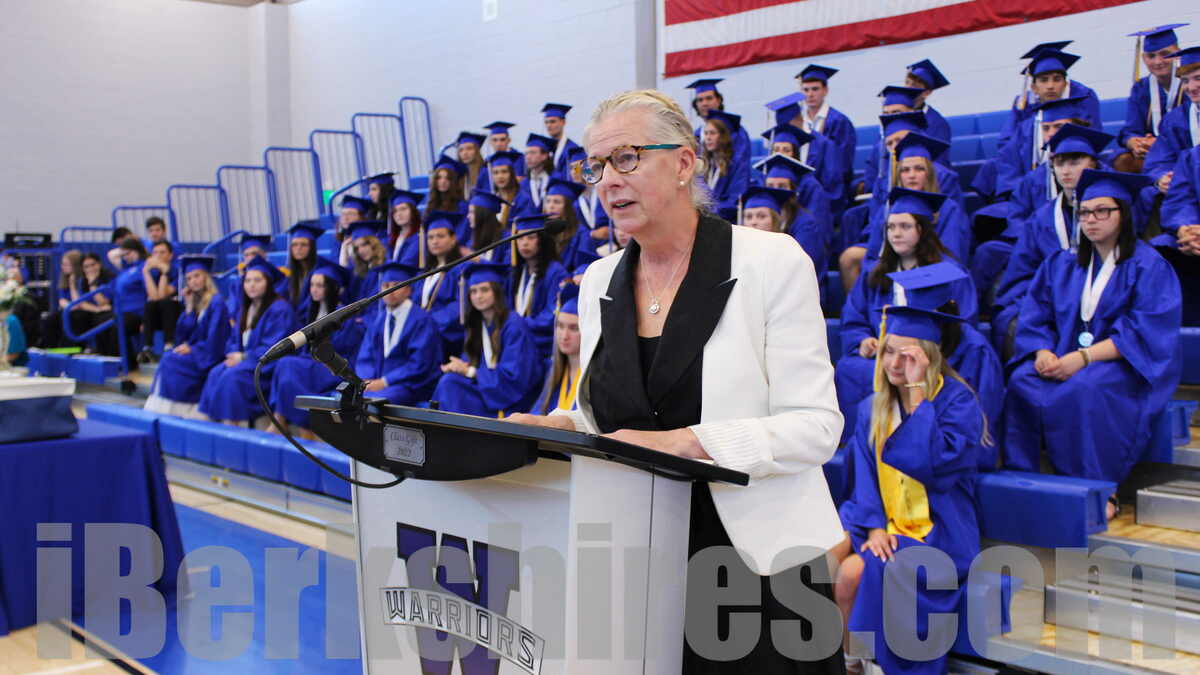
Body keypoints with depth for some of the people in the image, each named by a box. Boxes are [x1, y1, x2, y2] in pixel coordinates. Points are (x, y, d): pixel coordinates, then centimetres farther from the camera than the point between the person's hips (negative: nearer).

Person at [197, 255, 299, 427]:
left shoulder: (279, 309, -12)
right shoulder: (247, 308, 16)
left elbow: (274, 348, -17)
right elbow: (234, 339, 18)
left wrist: (244, 357, -16)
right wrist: (234, 354, -5)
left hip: (269, 366, -8)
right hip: (245, 359, 8)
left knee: (232, 376, -30)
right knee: (216, 373, -19)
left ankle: (231, 424, -29)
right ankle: (210, 420, -22)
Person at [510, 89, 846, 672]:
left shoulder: (773, 261, -9)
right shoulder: (599, 281, 9)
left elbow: (815, 426, -14)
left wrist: (682, 441, -25)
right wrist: (562, 426, -8)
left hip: (759, 556, -4)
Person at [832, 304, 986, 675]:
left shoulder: (958, 402, -9)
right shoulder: (873, 407, 9)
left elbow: (935, 464, -24)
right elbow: (865, 473, 6)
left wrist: (917, 394, -21)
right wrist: (874, 525, -11)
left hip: (934, 530, -5)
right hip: (881, 516, 5)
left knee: (854, 572, -28)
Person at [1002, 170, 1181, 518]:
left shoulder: (1149, 266, -1)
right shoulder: (1061, 264, 15)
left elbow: (1145, 334, -12)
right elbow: (1034, 317, 10)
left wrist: (1084, 357, -23)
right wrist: (1043, 352, -13)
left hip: (1124, 365, -4)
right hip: (1063, 358, 4)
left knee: (1086, 389, -37)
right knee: (1022, 382, -28)